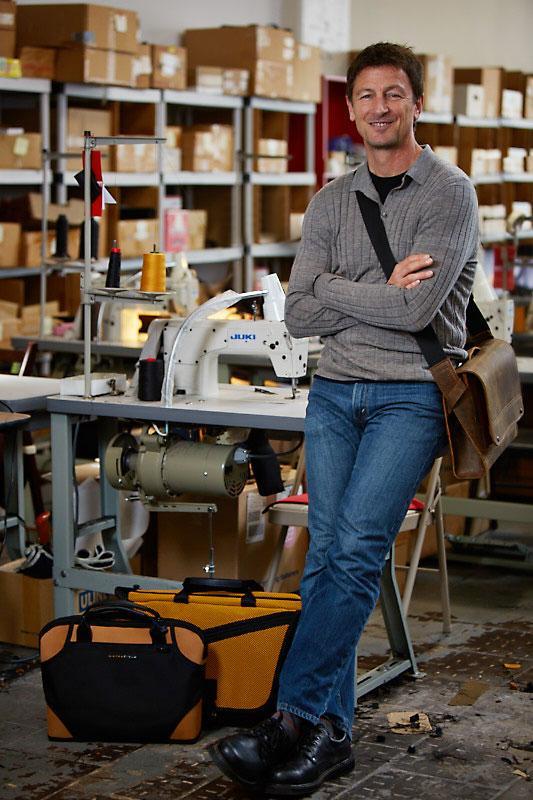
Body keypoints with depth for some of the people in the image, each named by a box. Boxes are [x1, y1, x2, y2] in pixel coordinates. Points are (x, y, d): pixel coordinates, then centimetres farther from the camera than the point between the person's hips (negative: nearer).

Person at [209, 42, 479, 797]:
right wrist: (381, 293, -6)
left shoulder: (449, 193, -3)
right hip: (335, 392, 5)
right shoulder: (331, 202, 13)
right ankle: (330, 733, 6)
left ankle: (293, 717, -14)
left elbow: (416, 309, -15)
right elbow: (299, 315, 5)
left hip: (411, 394, -5)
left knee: (356, 551, -17)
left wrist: (332, 288, -3)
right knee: (325, 558, 0)